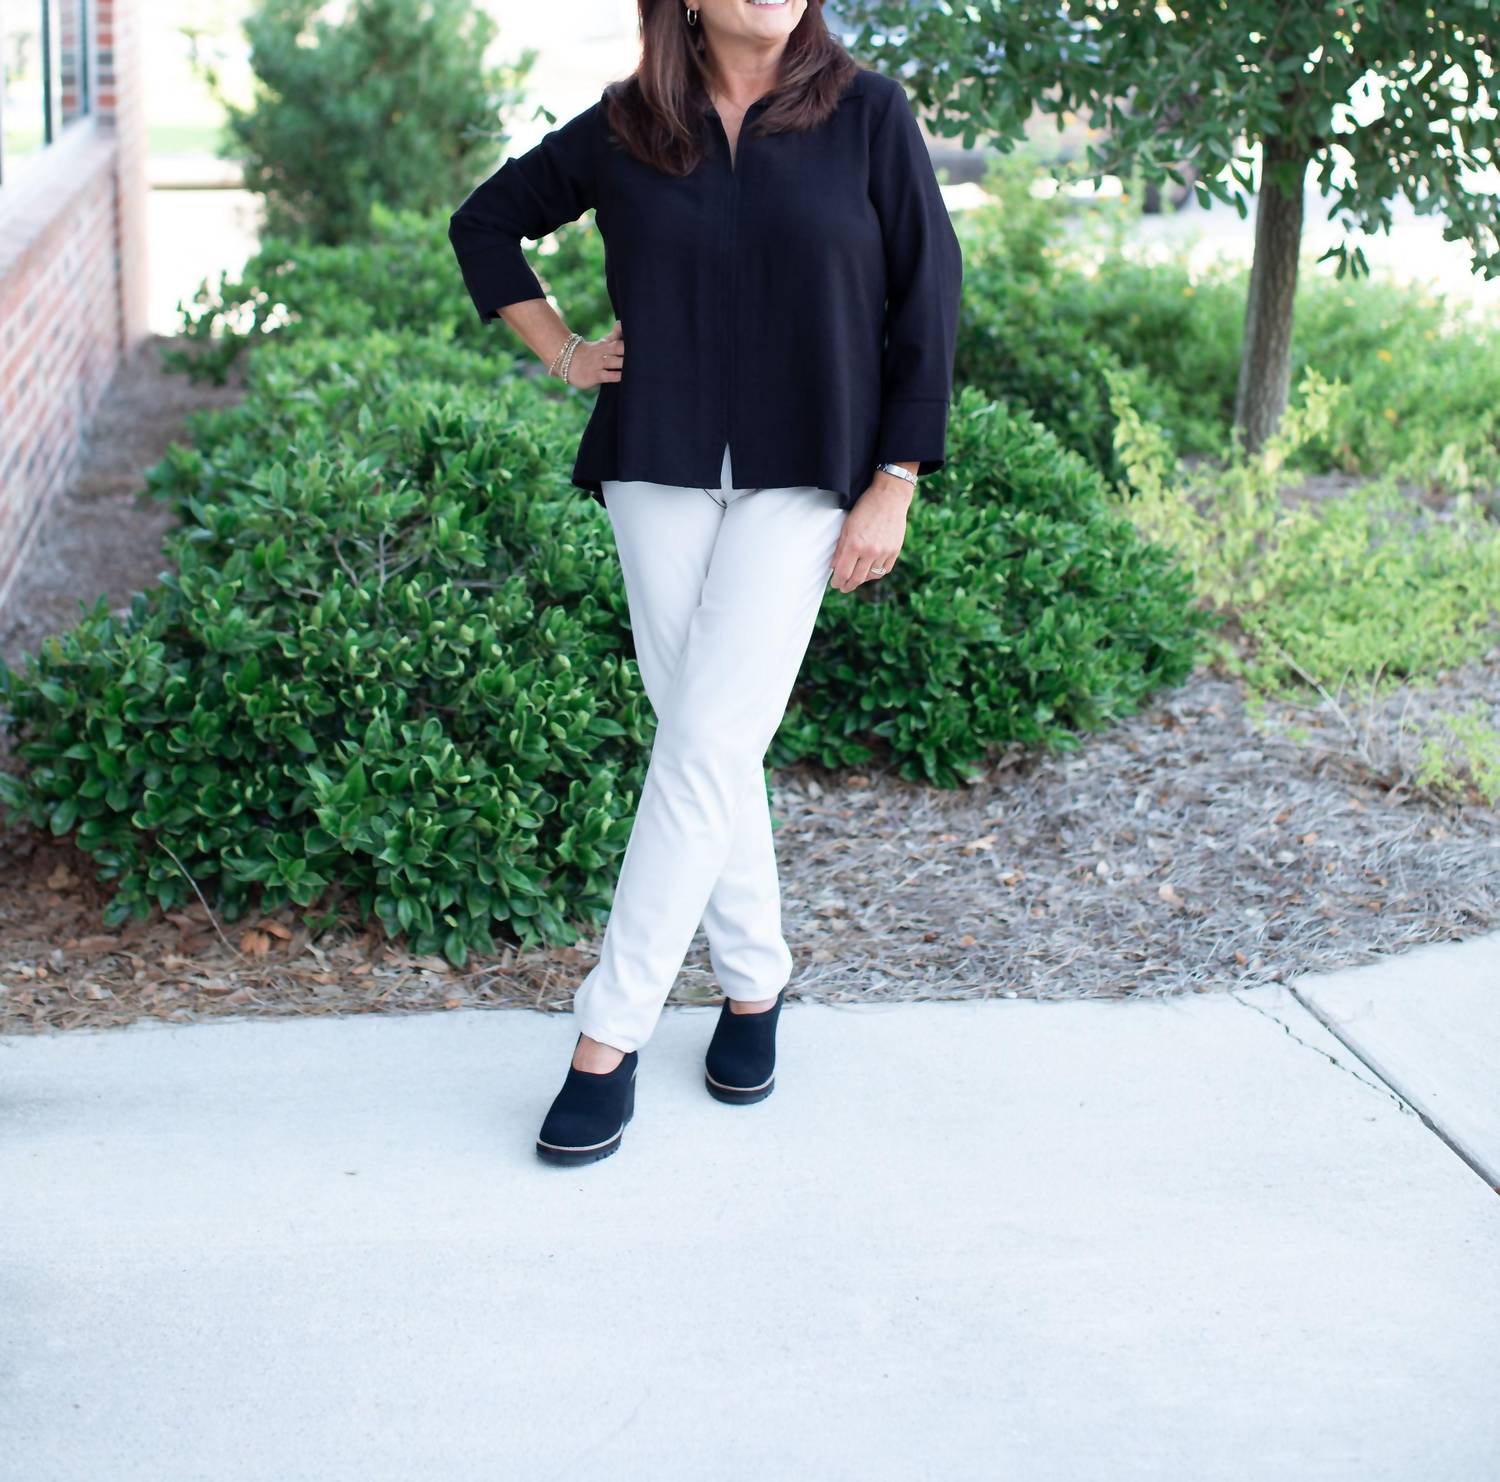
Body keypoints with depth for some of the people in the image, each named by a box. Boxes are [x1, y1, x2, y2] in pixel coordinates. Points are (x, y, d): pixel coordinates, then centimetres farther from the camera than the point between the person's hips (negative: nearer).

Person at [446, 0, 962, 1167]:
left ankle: (609, 1038, -5)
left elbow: (927, 302, -1)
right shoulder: (622, 130, 4)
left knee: (707, 747, -9)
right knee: (709, 745, 7)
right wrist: (560, 350, 8)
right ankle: (755, 984, 24)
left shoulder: (867, 115, -2)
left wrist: (894, 486, -5)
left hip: (800, 479, -2)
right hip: (660, 471, 3)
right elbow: (487, 222, 19)